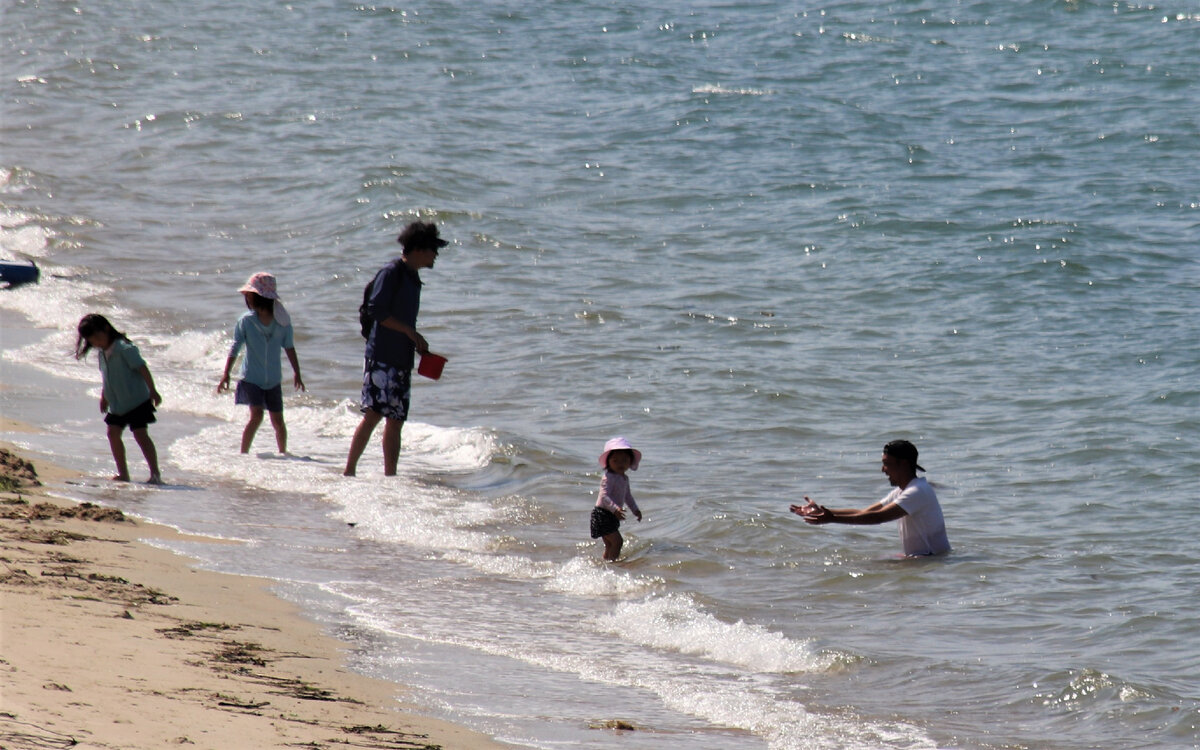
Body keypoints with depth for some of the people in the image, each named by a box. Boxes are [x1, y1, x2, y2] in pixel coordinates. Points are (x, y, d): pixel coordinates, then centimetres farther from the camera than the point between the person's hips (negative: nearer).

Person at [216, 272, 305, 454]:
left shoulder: (282, 321, -7)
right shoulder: (246, 321, -9)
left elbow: (289, 347, 5)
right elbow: (235, 348, -5)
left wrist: (296, 372, 10)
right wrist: (226, 374, -12)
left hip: (273, 380, 2)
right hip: (251, 379, -2)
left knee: (278, 420, 6)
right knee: (256, 415, -18)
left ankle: (283, 453, 26)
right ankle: (243, 455, -11)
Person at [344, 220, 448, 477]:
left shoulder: (413, 277, 18)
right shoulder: (391, 273, -8)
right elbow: (376, 311, -17)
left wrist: (418, 343, 10)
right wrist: (411, 333, -16)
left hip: (402, 359, 9)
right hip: (381, 357, -9)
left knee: (395, 421, 6)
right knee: (374, 413, -14)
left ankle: (390, 476, 7)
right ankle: (349, 470, -13)